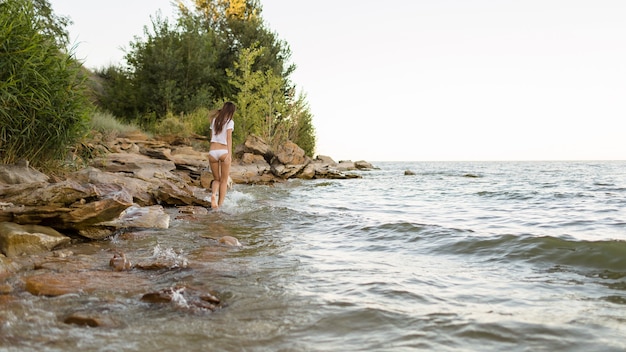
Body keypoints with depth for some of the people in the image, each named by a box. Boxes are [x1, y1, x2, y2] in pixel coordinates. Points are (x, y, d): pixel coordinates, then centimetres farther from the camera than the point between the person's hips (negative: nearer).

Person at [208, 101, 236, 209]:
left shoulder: (214, 120, 14)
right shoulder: (229, 122, -2)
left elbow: (211, 137, 18)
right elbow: (229, 138, -10)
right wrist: (229, 154, -14)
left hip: (212, 151, 4)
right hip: (223, 151, -4)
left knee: (216, 179, 16)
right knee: (224, 180, 8)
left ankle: (213, 194, -15)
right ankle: (220, 204, 5)